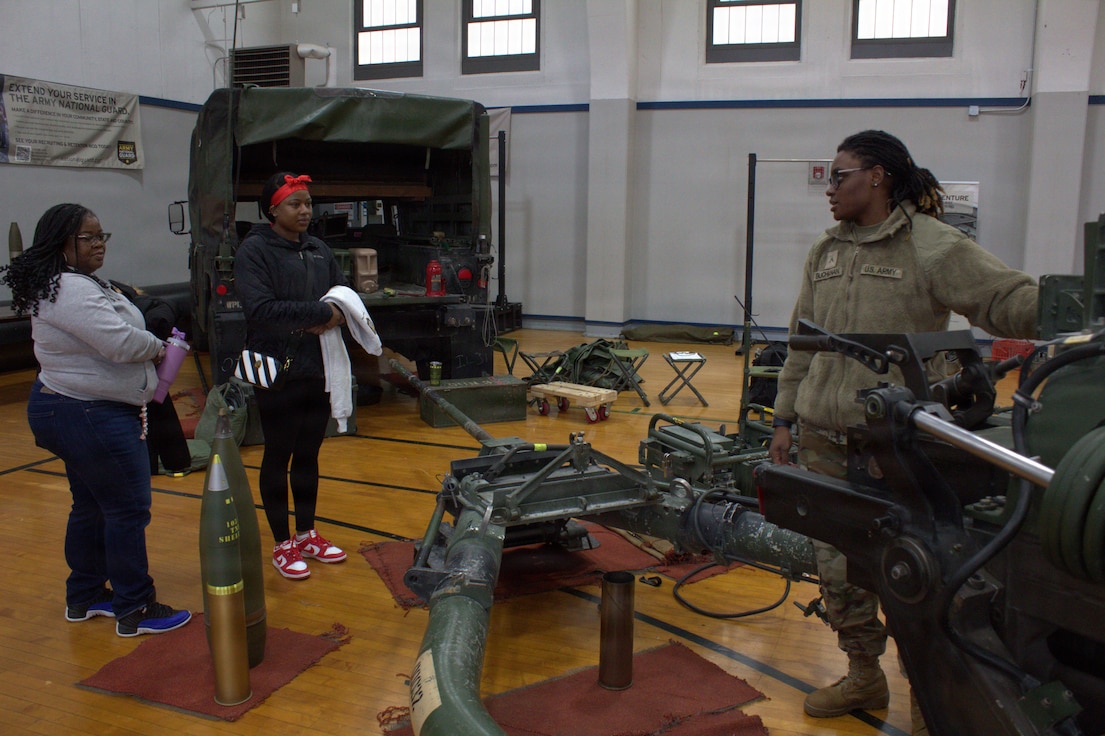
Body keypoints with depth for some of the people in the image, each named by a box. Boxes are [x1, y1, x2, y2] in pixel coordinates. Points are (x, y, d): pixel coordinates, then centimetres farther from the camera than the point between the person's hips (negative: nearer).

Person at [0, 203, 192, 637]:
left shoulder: (67, 284, 15)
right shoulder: (72, 290, -21)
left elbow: (105, 341, 19)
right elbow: (121, 342, -27)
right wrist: (158, 347, -7)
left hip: (72, 410, 11)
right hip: (90, 418, -11)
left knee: (91, 507, 20)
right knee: (128, 511, -3)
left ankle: (83, 598, 34)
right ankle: (134, 611, 7)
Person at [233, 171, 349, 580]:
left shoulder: (318, 249, 10)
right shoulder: (254, 250, -9)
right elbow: (260, 308, -22)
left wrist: (334, 316, -11)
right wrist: (319, 313, -19)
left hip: (319, 370, 6)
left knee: (309, 455, 16)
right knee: (278, 457, 6)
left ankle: (307, 534, 30)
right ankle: (283, 545, 19)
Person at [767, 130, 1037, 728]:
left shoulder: (932, 246, -6)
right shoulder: (826, 252, 14)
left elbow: (1013, 302, -13)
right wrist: (785, 419, 16)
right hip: (823, 439, 6)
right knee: (837, 566, 13)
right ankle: (864, 675, 33)